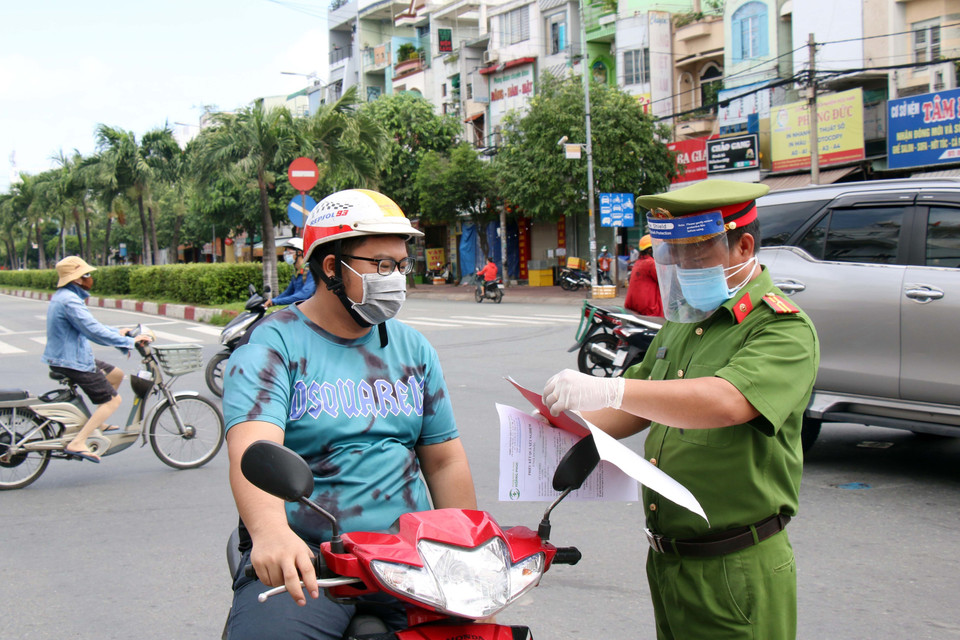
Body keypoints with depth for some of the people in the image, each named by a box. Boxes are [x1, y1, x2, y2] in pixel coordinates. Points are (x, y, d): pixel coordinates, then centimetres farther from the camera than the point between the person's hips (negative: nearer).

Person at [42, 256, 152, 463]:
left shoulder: (63, 296, 13)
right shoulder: (69, 301, -22)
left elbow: (89, 324, 23)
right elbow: (94, 332, -27)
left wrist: (117, 332, 15)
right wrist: (129, 341, -21)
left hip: (64, 357, 11)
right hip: (72, 362, -11)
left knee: (116, 374, 22)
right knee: (113, 400, -8)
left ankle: (97, 423, 25)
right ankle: (77, 443, -16)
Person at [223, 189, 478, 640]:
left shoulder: (412, 348, 15)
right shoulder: (271, 345, -3)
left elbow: (443, 459, 18)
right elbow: (252, 451, -21)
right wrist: (271, 533, -40)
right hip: (302, 554, -4)